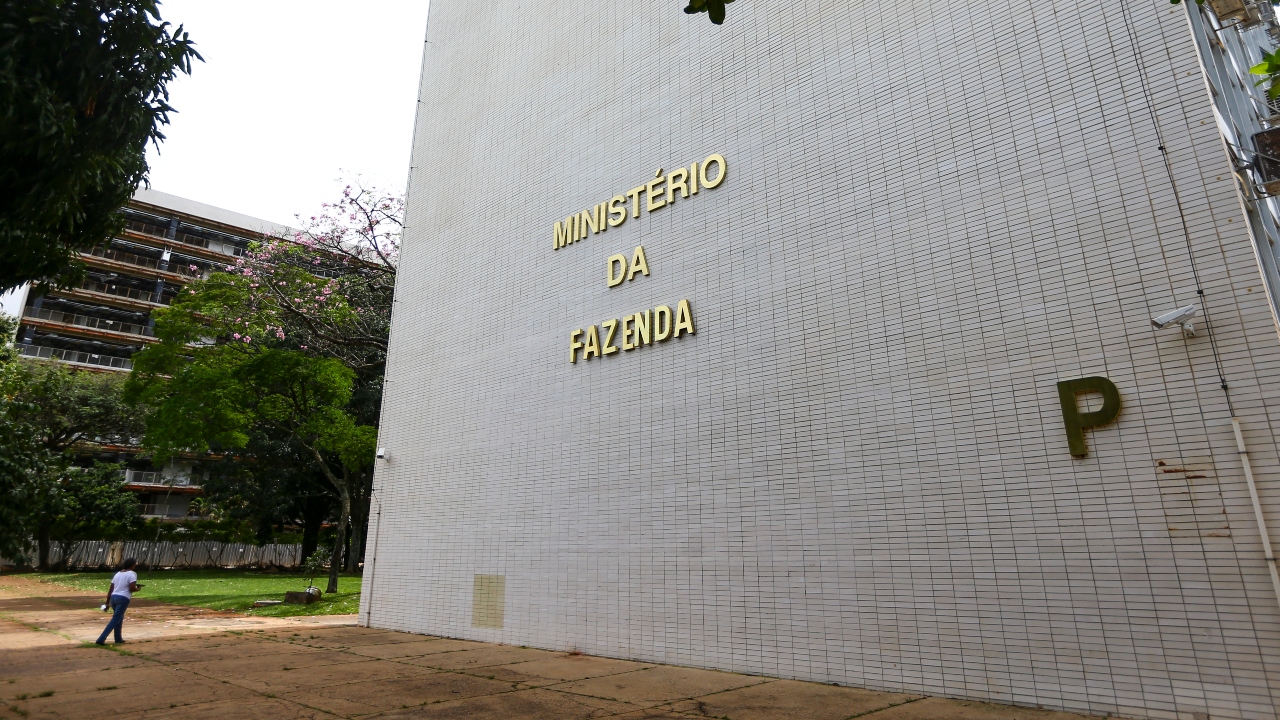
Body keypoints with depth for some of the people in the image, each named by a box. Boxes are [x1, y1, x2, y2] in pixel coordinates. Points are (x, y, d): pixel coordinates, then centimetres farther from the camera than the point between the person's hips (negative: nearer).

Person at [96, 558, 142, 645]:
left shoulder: (118, 574, 16)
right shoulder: (132, 574, -6)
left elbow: (110, 589, 15)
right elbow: (131, 588, -15)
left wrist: (107, 602, 19)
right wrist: (138, 589, 6)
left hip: (113, 597, 8)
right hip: (123, 599, -8)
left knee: (119, 618, 22)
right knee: (115, 620, -4)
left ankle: (118, 638, 27)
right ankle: (101, 639, -12)